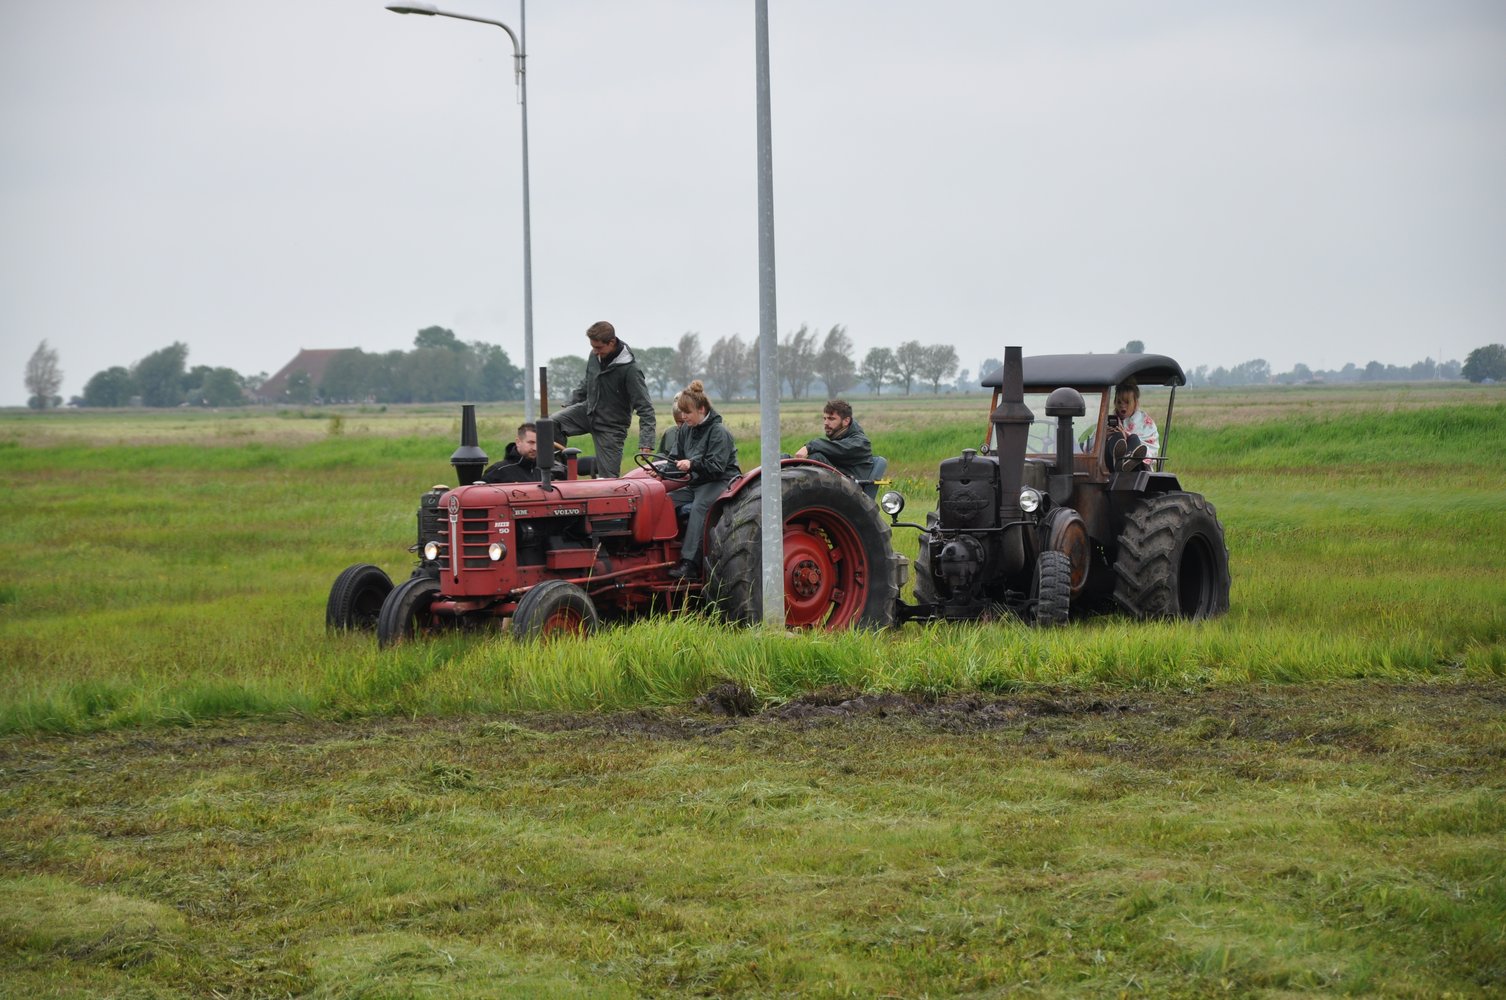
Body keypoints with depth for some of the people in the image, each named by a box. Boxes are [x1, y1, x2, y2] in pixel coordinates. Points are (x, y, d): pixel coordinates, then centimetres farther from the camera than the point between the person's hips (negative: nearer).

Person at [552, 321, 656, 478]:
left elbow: (645, 407, -23)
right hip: (587, 410, 6)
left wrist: (646, 443, -30)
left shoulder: (630, 369, -23)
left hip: (611, 426, -6)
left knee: (608, 477, -7)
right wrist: (569, 407, 18)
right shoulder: (595, 356, -3)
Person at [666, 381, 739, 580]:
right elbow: (676, 459, 15)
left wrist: (692, 465, -34)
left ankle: (690, 564, -47)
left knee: (699, 507, -36)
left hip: (721, 482, -8)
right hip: (698, 482, 8)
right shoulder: (686, 430, 13)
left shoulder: (718, 431, -12)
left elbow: (716, 466, -20)